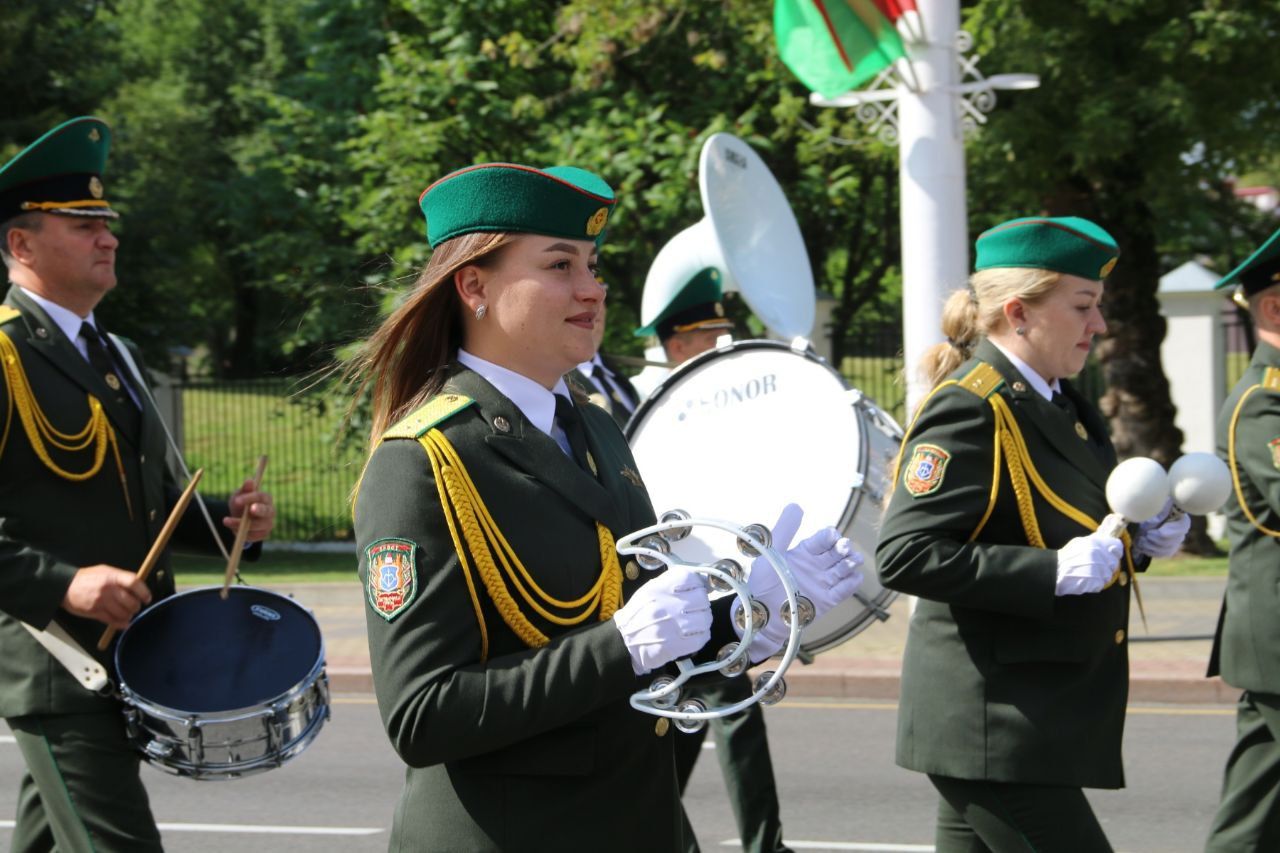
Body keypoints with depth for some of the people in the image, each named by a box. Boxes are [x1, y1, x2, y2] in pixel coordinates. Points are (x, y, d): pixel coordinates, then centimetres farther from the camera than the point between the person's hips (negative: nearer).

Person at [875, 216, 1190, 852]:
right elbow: (904, 554, -23)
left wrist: (1138, 538, 6)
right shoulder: (967, 410, -15)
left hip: (1041, 719, 9)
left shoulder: (1058, 402, 14)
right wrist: (1054, 573, -26)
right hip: (990, 726, -9)